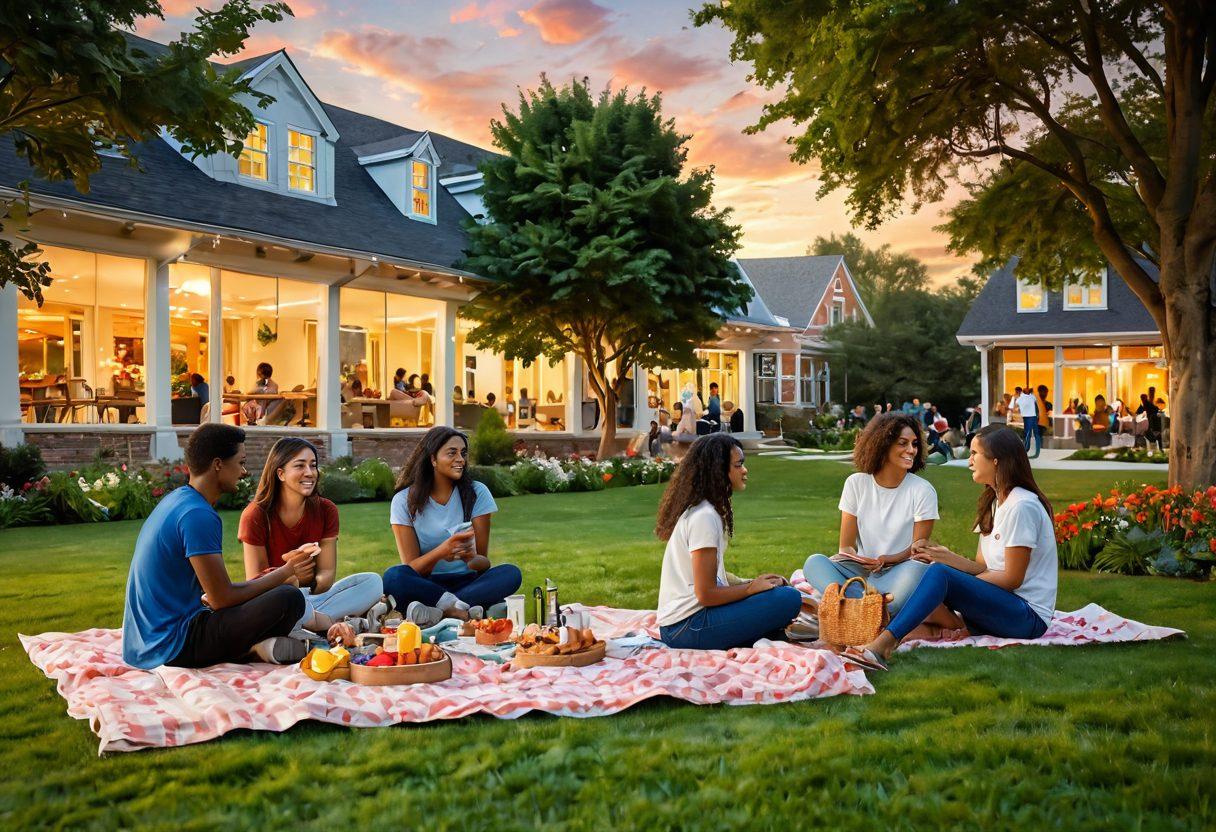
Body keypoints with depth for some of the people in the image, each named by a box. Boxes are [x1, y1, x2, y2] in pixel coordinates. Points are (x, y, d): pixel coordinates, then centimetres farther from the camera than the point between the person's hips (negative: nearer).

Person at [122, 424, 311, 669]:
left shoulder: (177, 500, 11)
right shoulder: (198, 515, -19)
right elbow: (222, 599, -17)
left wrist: (260, 581, 15)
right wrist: (287, 572, -6)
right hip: (173, 647, -10)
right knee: (288, 599, -22)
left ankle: (252, 644, 2)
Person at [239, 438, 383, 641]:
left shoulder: (326, 510, -1)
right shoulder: (256, 515, -11)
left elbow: (327, 574, -5)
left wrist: (311, 584, -31)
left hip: (310, 597, 5)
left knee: (372, 582, -17)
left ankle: (313, 620, -30)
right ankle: (335, 624, -23)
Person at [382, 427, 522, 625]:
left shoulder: (476, 493, 1)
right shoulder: (405, 501, -3)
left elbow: (483, 562, -2)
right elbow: (411, 568, -8)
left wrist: (472, 558, -28)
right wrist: (442, 551, -29)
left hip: (467, 583, 2)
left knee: (511, 573, -27)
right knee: (393, 576, -32)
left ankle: (437, 611, -34)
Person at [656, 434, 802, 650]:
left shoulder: (700, 510, 11)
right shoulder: (704, 517, -17)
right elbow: (706, 594, -19)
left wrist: (752, 582, 4)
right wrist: (751, 587, -6)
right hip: (688, 628, -10)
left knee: (783, 589, 14)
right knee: (790, 598, -16)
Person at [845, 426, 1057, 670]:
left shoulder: (1022, 506, -13)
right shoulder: (994, 502, 16)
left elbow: (1012, 578, -14)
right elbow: (983, 567, 9)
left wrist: (961, 585, -7)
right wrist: (943, 555, -7)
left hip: (1029, 616, -9)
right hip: (1000, 605, 9)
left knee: (939, 574, -29)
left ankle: (882, 645, -38)